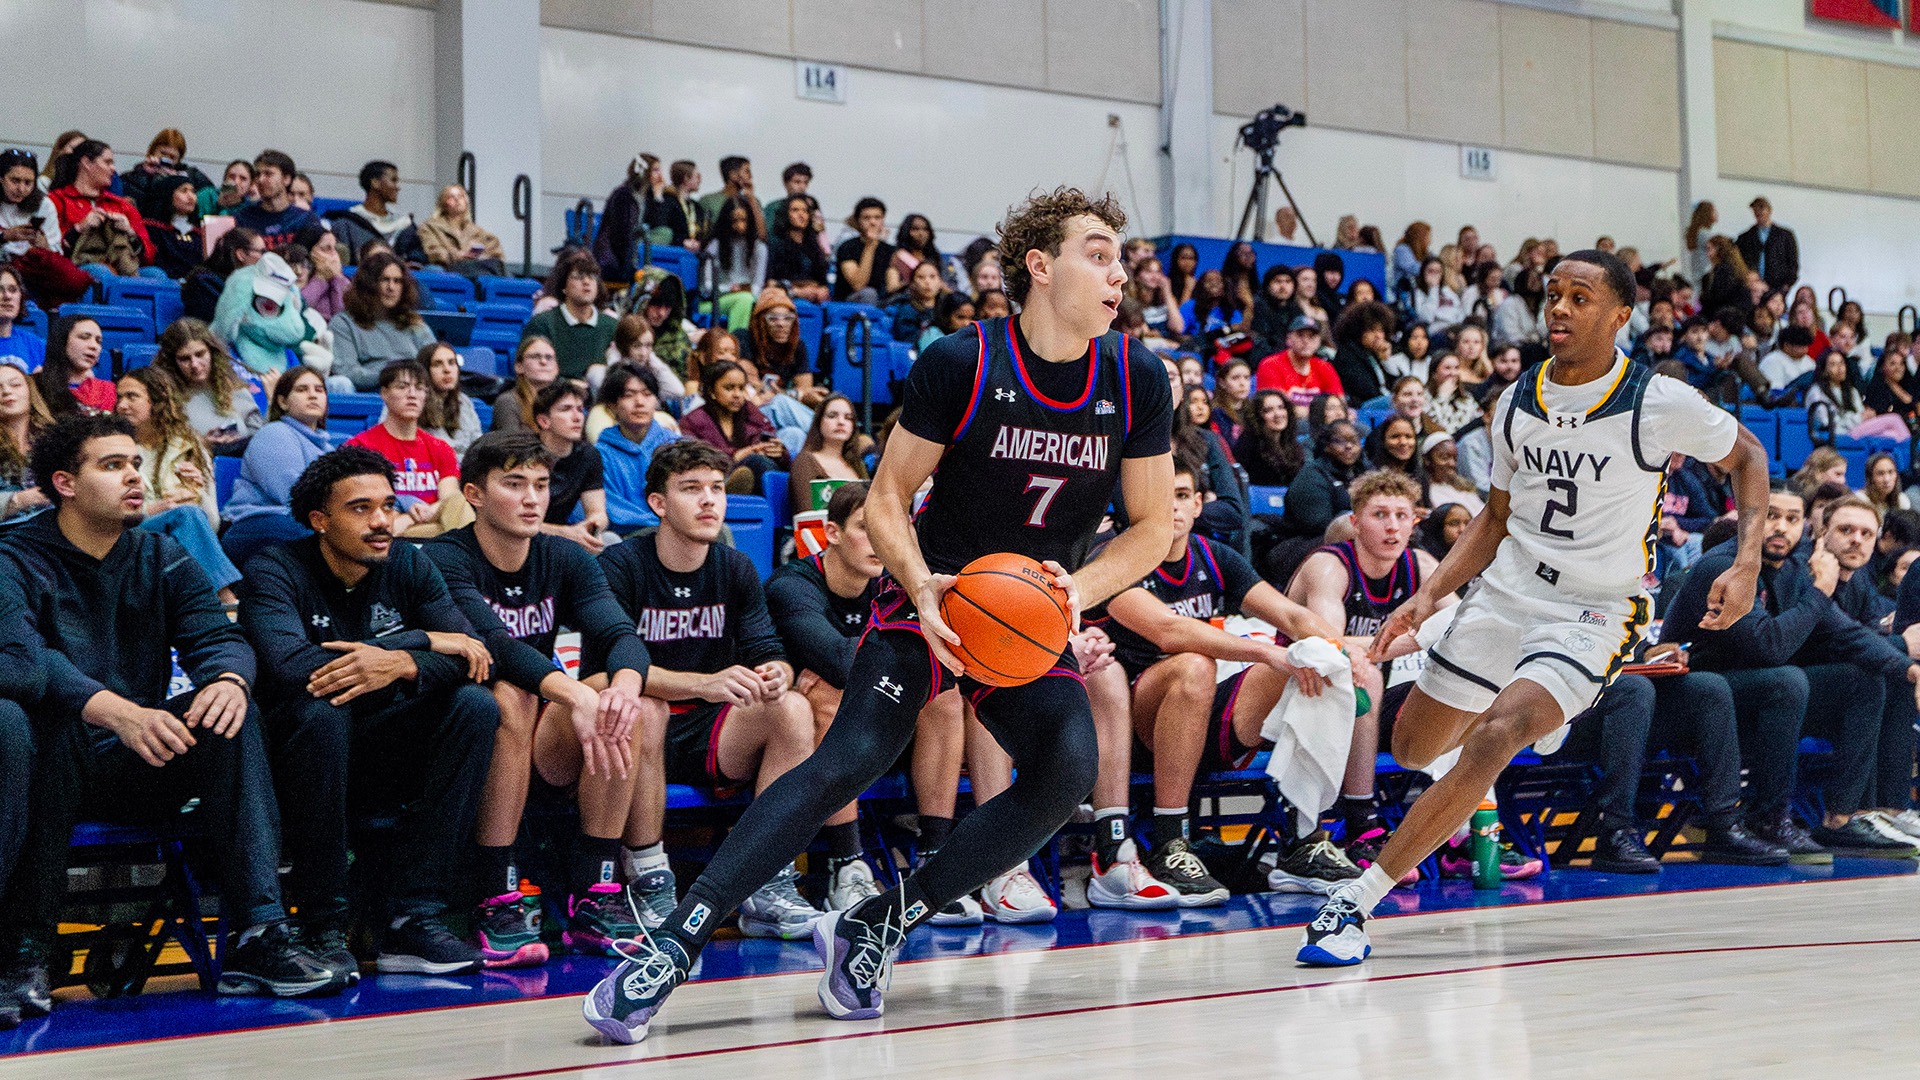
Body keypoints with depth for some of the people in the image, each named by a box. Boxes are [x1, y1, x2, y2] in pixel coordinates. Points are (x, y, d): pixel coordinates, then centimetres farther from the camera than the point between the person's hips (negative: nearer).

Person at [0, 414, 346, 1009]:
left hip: (140, 768, 4)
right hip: (50, 766, -4)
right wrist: (117, 712, -42)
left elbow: (217, 635, -2)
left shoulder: (163, 559, 12)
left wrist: (229, 677, -30)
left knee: (227, 709, -21)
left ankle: (260, 933, -30)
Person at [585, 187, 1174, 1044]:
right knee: (852, 756, -23)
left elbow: (1154, 526, 5)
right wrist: (922, 586, -22)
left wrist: (1078, 588, -13)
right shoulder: (961, 364, -12)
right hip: (936, 599, -3)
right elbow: (886, 498, -4)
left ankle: (877, 927, -11)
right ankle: (673, 945, -22)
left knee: (1068, 769, -23)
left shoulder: (1138, 382, -2)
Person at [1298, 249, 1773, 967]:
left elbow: (1746, 455, 6)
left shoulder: (1659, 404, -12)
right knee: (1412, 749, 14)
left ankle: (1357, 901, -25)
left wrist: (1747, 564, -7)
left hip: (1592, 610, -6)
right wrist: (1430, 595, 3)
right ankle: (1537, 718, 46)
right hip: (1506, 590, 6)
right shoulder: (1519, 401, 2)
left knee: (1492, 739, -29)